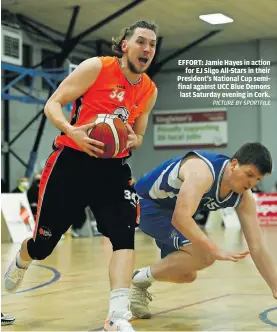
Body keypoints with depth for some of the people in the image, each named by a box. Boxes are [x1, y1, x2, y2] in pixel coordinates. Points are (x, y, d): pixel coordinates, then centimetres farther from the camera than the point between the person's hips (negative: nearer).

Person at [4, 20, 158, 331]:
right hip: (71, 162, -3)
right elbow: (53, 104, -9)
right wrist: (71, 131, -27)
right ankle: (19, 264, 45)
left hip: (113, 167, 4)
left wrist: (133, 140, -6)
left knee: (125, 235, -20)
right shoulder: (96, 67, -10)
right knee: (43, 242, 8)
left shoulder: (149, 91, 5)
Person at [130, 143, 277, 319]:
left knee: (187, 275, 13)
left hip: (170, 210, 9)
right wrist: (215, 250, -52)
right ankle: (142, 279, -11)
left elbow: (257, 247, -10)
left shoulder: (244, 197, -12)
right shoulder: (203, 172, -35)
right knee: (204, 255, -25)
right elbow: (181, 217, -47)